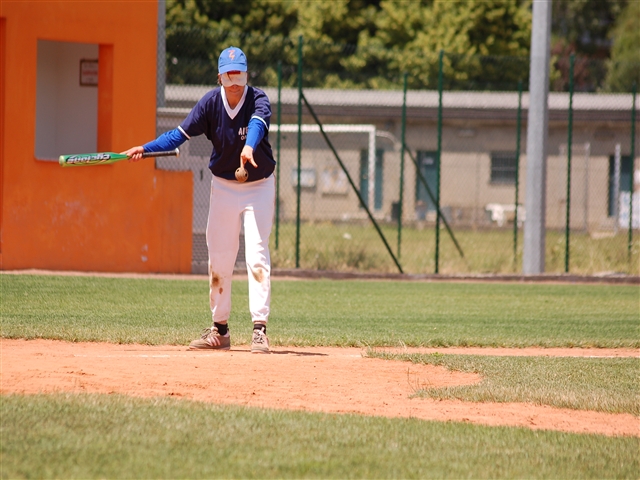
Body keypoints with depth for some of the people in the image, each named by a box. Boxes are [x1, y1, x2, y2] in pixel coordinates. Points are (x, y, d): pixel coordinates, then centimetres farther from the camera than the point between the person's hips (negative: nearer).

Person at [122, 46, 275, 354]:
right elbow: (180, 134, -10)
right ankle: (219, 330, 20)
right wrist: (144, 149, -22)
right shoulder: (211, 102, -10)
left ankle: (259, 329, -16)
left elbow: (258, 123, -42)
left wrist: (249, 146, -63)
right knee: (219, 259, 8)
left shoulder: (258, 100, -20)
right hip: (223, 187, 4)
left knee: (257, 255, -15)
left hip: (258, 187, -4)